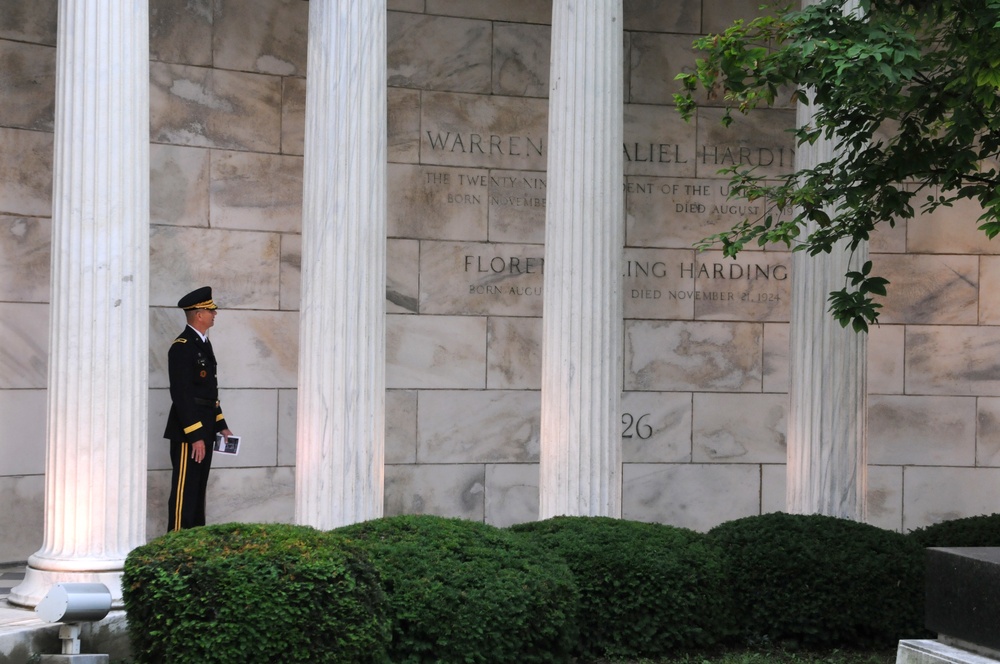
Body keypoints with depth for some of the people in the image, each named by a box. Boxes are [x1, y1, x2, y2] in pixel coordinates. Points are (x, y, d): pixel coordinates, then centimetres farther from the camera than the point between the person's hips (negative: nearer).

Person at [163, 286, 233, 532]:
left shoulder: (203, 343, 15)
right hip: (188, 432, -10)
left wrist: (221, 426, 17)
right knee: (185, 491, -6)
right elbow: (181, 395, -20)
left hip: (204, 430, 10)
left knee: (198, 490, 13)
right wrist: (195, 436, -22)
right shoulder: (182, 347, -15)